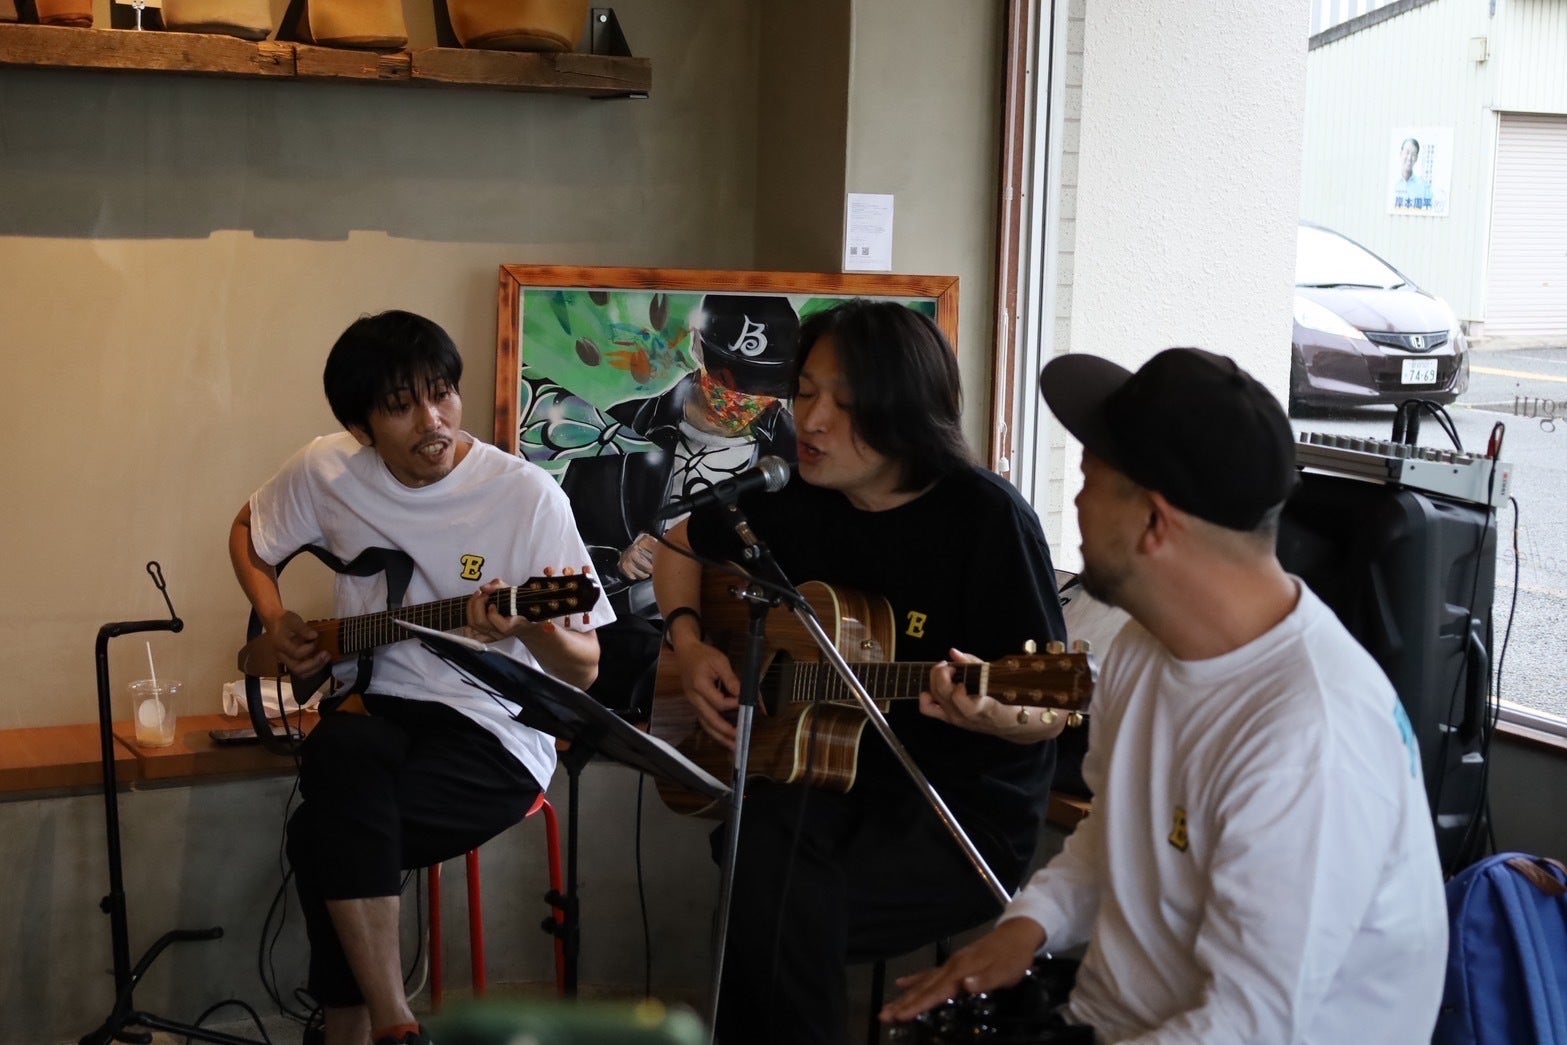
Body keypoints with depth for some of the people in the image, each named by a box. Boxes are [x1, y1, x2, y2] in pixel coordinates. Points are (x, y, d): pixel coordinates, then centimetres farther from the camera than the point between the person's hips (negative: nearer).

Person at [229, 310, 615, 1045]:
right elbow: (248, 532, 22)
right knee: (340, 753, -33)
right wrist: (275, 621, 5)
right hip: (376, 707, 4)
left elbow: (584, 668, -9)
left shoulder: (527, 495, -12)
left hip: (495, 735, -4)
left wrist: (533, 630, -30)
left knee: (327, 829, -29)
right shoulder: (327, 471, 0)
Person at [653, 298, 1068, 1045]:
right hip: (827, 780, 4)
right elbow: (680, 545, 21)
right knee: (761, 851, -31)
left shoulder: (986, 518, -15)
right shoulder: (795, 497, 1)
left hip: (969, 808, -4)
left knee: (781, 914, -29)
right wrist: (687, 642, 3)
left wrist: (996, 713, -35)